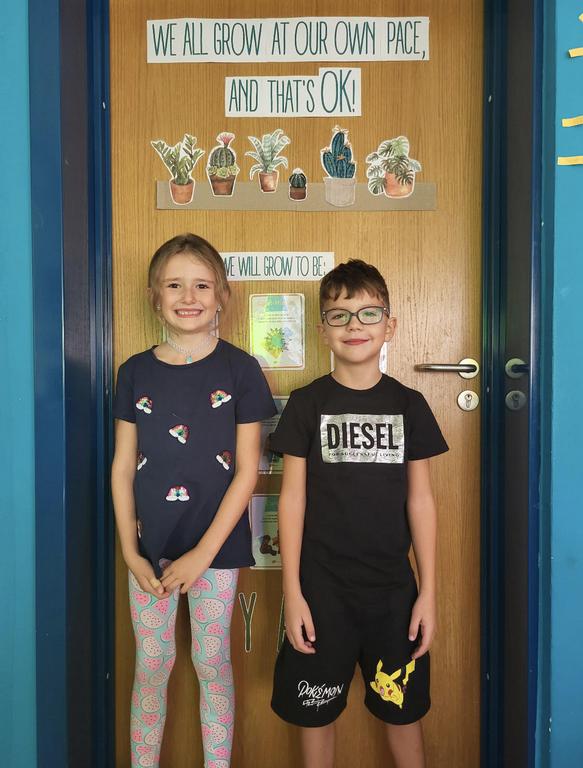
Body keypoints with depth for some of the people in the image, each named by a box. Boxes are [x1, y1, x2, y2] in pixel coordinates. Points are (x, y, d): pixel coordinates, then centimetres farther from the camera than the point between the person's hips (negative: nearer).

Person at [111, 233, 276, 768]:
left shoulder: (239, 369, -7)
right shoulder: (136, 372, 1)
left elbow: (247, 469, -7)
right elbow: (123, 468, 3)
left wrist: (203, 553, -11)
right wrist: (130, 552, -3)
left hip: (215, 544, -2)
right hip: (151, 545, 2)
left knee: (212, 663, 11)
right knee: (151, 663, 14)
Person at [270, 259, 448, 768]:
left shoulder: (409, 405, 0)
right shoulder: (307, 404, -4)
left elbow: (420, 500, 2)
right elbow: (293, 498, -4)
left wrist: (428, 591, 1)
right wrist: (292, 592, -6)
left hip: (393, 586, 1)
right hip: (321, 586, -1)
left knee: (402, 709, 16)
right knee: (316, 711, 13)